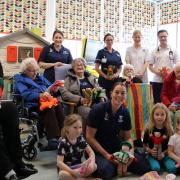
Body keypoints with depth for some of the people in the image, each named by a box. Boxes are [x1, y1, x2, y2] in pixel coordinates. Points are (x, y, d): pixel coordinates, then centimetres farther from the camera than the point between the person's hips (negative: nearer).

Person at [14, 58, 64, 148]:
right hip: (33, 105, -5)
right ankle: (53, 138, -41)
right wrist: (40, 95, -28)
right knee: (49, 108, -35)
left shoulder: (40, 78, 30)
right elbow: (25, 94, -11)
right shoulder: (20, 80, 9)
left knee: (58, 106, -29)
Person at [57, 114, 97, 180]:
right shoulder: (63, 143, -18)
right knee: (62, 174, -37)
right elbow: (59, 162, -23)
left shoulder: (81, 139, -3)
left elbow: (91, 152, -1)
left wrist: (92, 162, -23)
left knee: (94, 166, -18)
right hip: (67, 168, -4)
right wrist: (72, 171, -33)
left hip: (79, 166, 4)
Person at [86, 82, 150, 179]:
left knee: (144, 166, -8)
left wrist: (131, 152, -13)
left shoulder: (125, 113, -1)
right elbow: (89, 137, -14)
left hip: (117, 149, 5)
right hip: (98, 151, -5)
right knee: (107, 171, -35)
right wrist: (106, 155, -18)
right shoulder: (98, 109, -16)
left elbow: (128, 137, 8)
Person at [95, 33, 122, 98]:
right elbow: (97, 67, -3)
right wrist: (105, 76, -13)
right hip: (104, 80, -4)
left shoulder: (117, 53, 13)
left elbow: (120, 67, 15)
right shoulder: (101, 52, 1)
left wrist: (117, 74, -5)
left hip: (115, 80, 4)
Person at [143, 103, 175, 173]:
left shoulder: (169, 130, -2)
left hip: (165, 155, 1)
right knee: (155, 168, -30)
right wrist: (150, 151, -15)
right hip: (152, 155, -1)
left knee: (172, 168, -25)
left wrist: (164, 153, -12)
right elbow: (144, 144, 3)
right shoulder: (149, 130, -3)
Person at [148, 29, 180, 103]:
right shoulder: (154, 51, 6)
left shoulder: (173, 51, 5)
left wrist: (170, 72, -14)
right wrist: (157, 72, -14)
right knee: (157, 101, 5)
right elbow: (150, 66, 5)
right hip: (156, 81, 0)